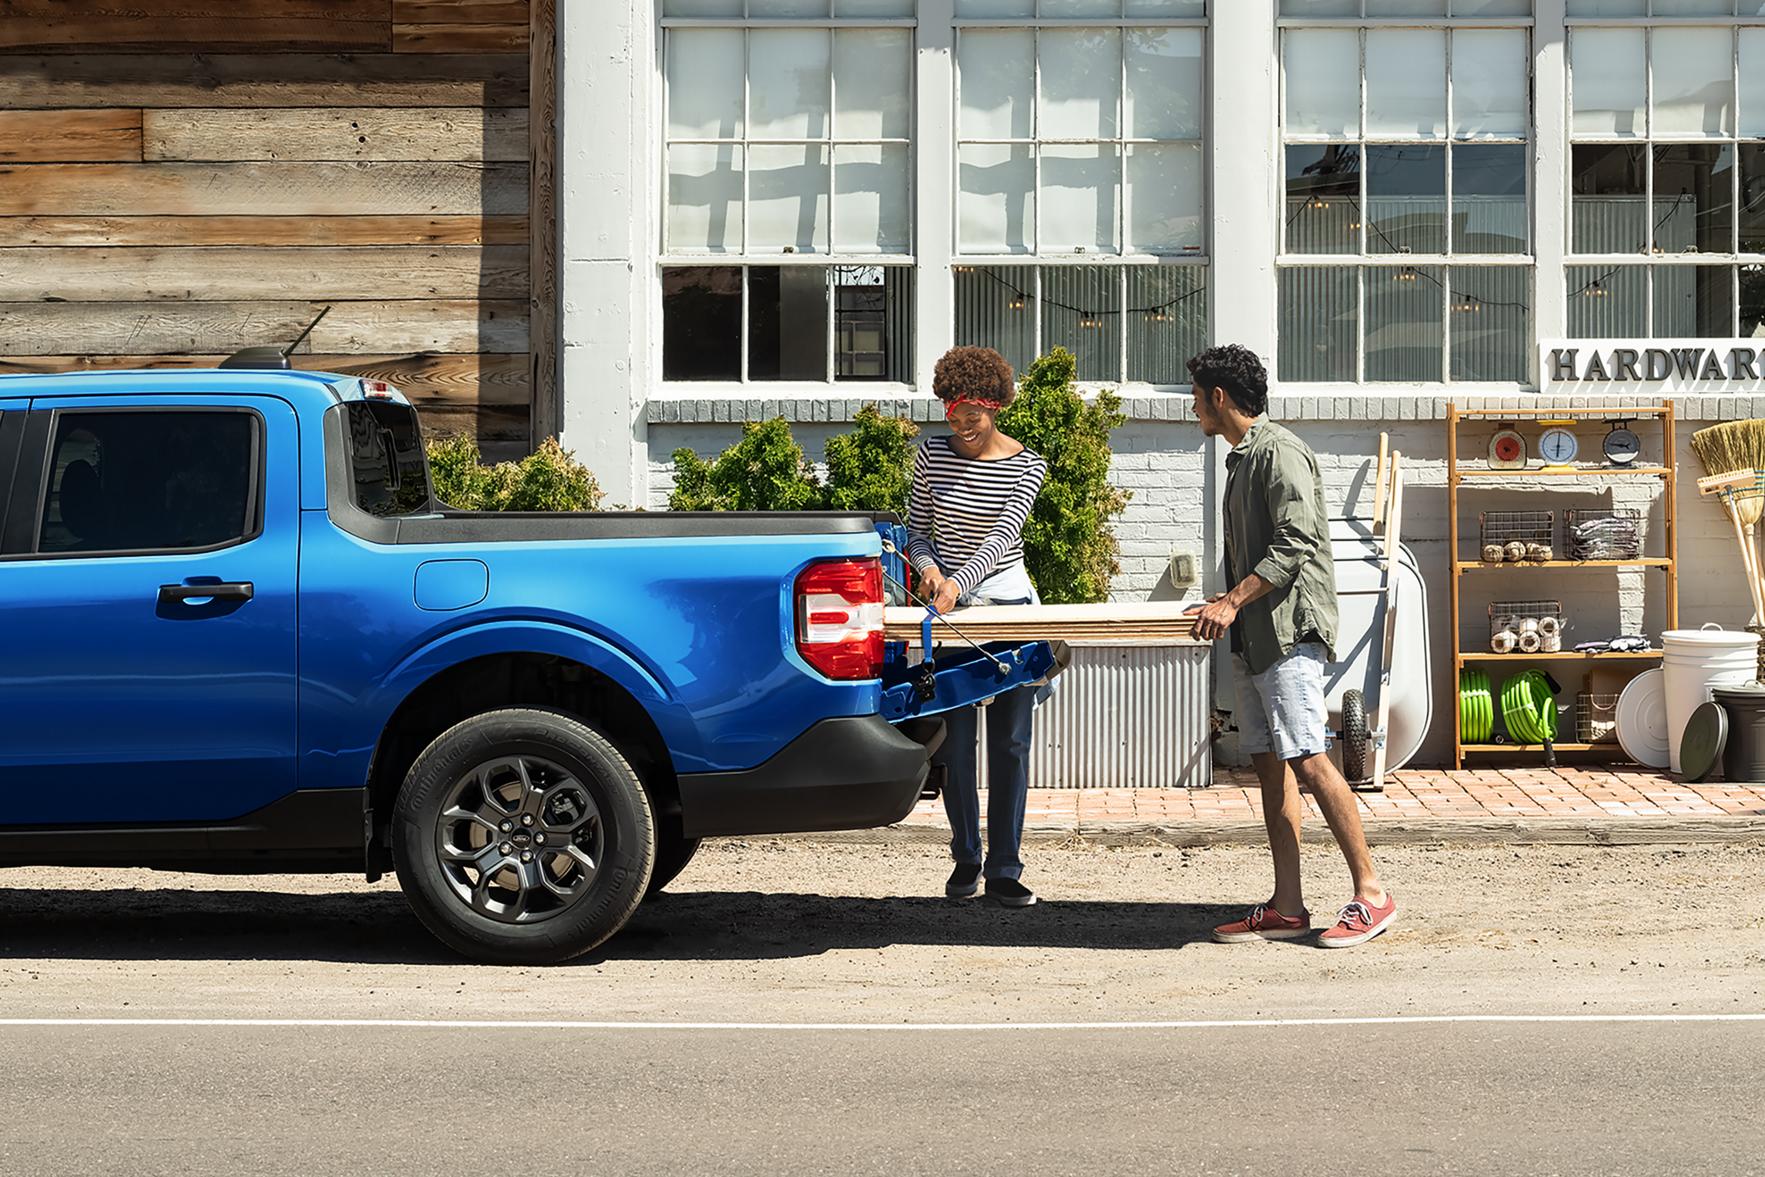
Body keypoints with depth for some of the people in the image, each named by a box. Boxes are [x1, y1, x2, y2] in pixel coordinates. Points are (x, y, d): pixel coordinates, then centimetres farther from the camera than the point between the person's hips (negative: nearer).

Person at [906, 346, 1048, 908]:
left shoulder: (1026, 465, -3)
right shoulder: (931, 455, 2)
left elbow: (1004, 534, -15)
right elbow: (917, 527, 7)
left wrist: (959, 580, -29)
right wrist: (928, 567, -14)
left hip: (1007, 605, -1)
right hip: (947, 608, 1)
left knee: (1010, 743, 0)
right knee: (956, 740, 1)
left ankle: (1004, 870, 5)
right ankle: (965, 859, 14)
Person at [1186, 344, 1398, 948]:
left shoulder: (1280, 452, -10)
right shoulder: (1242, 458, 20)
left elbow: (1295, 543, -19)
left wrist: (1234, 600, -22)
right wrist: (1231, 601, 21)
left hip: (1290, 628, -10)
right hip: (1255, 634, 10)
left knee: (1307, 761, -14)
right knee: (1270, 764, 6)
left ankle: (1371, 893, -9)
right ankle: (1286, 908, 7)